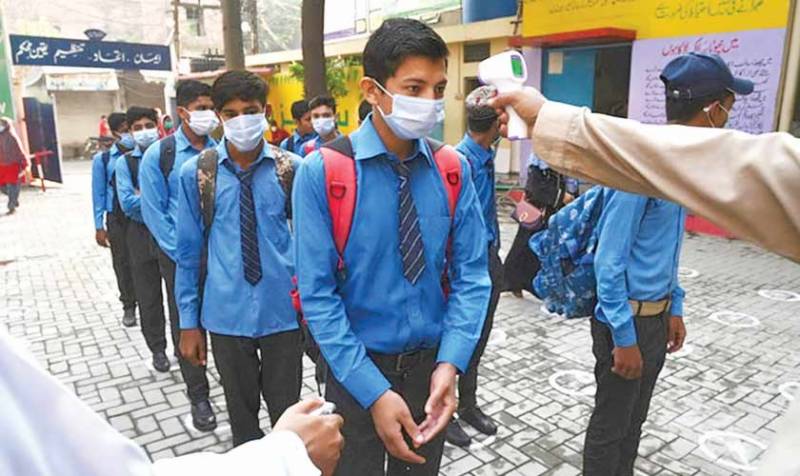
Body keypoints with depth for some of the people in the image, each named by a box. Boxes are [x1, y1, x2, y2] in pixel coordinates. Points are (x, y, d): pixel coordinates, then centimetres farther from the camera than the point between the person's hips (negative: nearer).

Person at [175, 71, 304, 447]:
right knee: (241, 412, 19)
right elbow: (188, 251, 2)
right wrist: (189, 321, 5)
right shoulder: (195, 173, -3)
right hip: (226, 314, 1)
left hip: (284, 311, -1)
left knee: (288, 411, 14)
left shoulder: (292, 168, -6)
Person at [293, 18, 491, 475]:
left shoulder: (455, 170, -6)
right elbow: (318, 294, -17)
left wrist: (450, 363, -16)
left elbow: (471, 275, -4)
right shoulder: (322, 172, -16)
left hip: (431, 364, 3)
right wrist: (374, 391, -20)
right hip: (357, 369, -3)